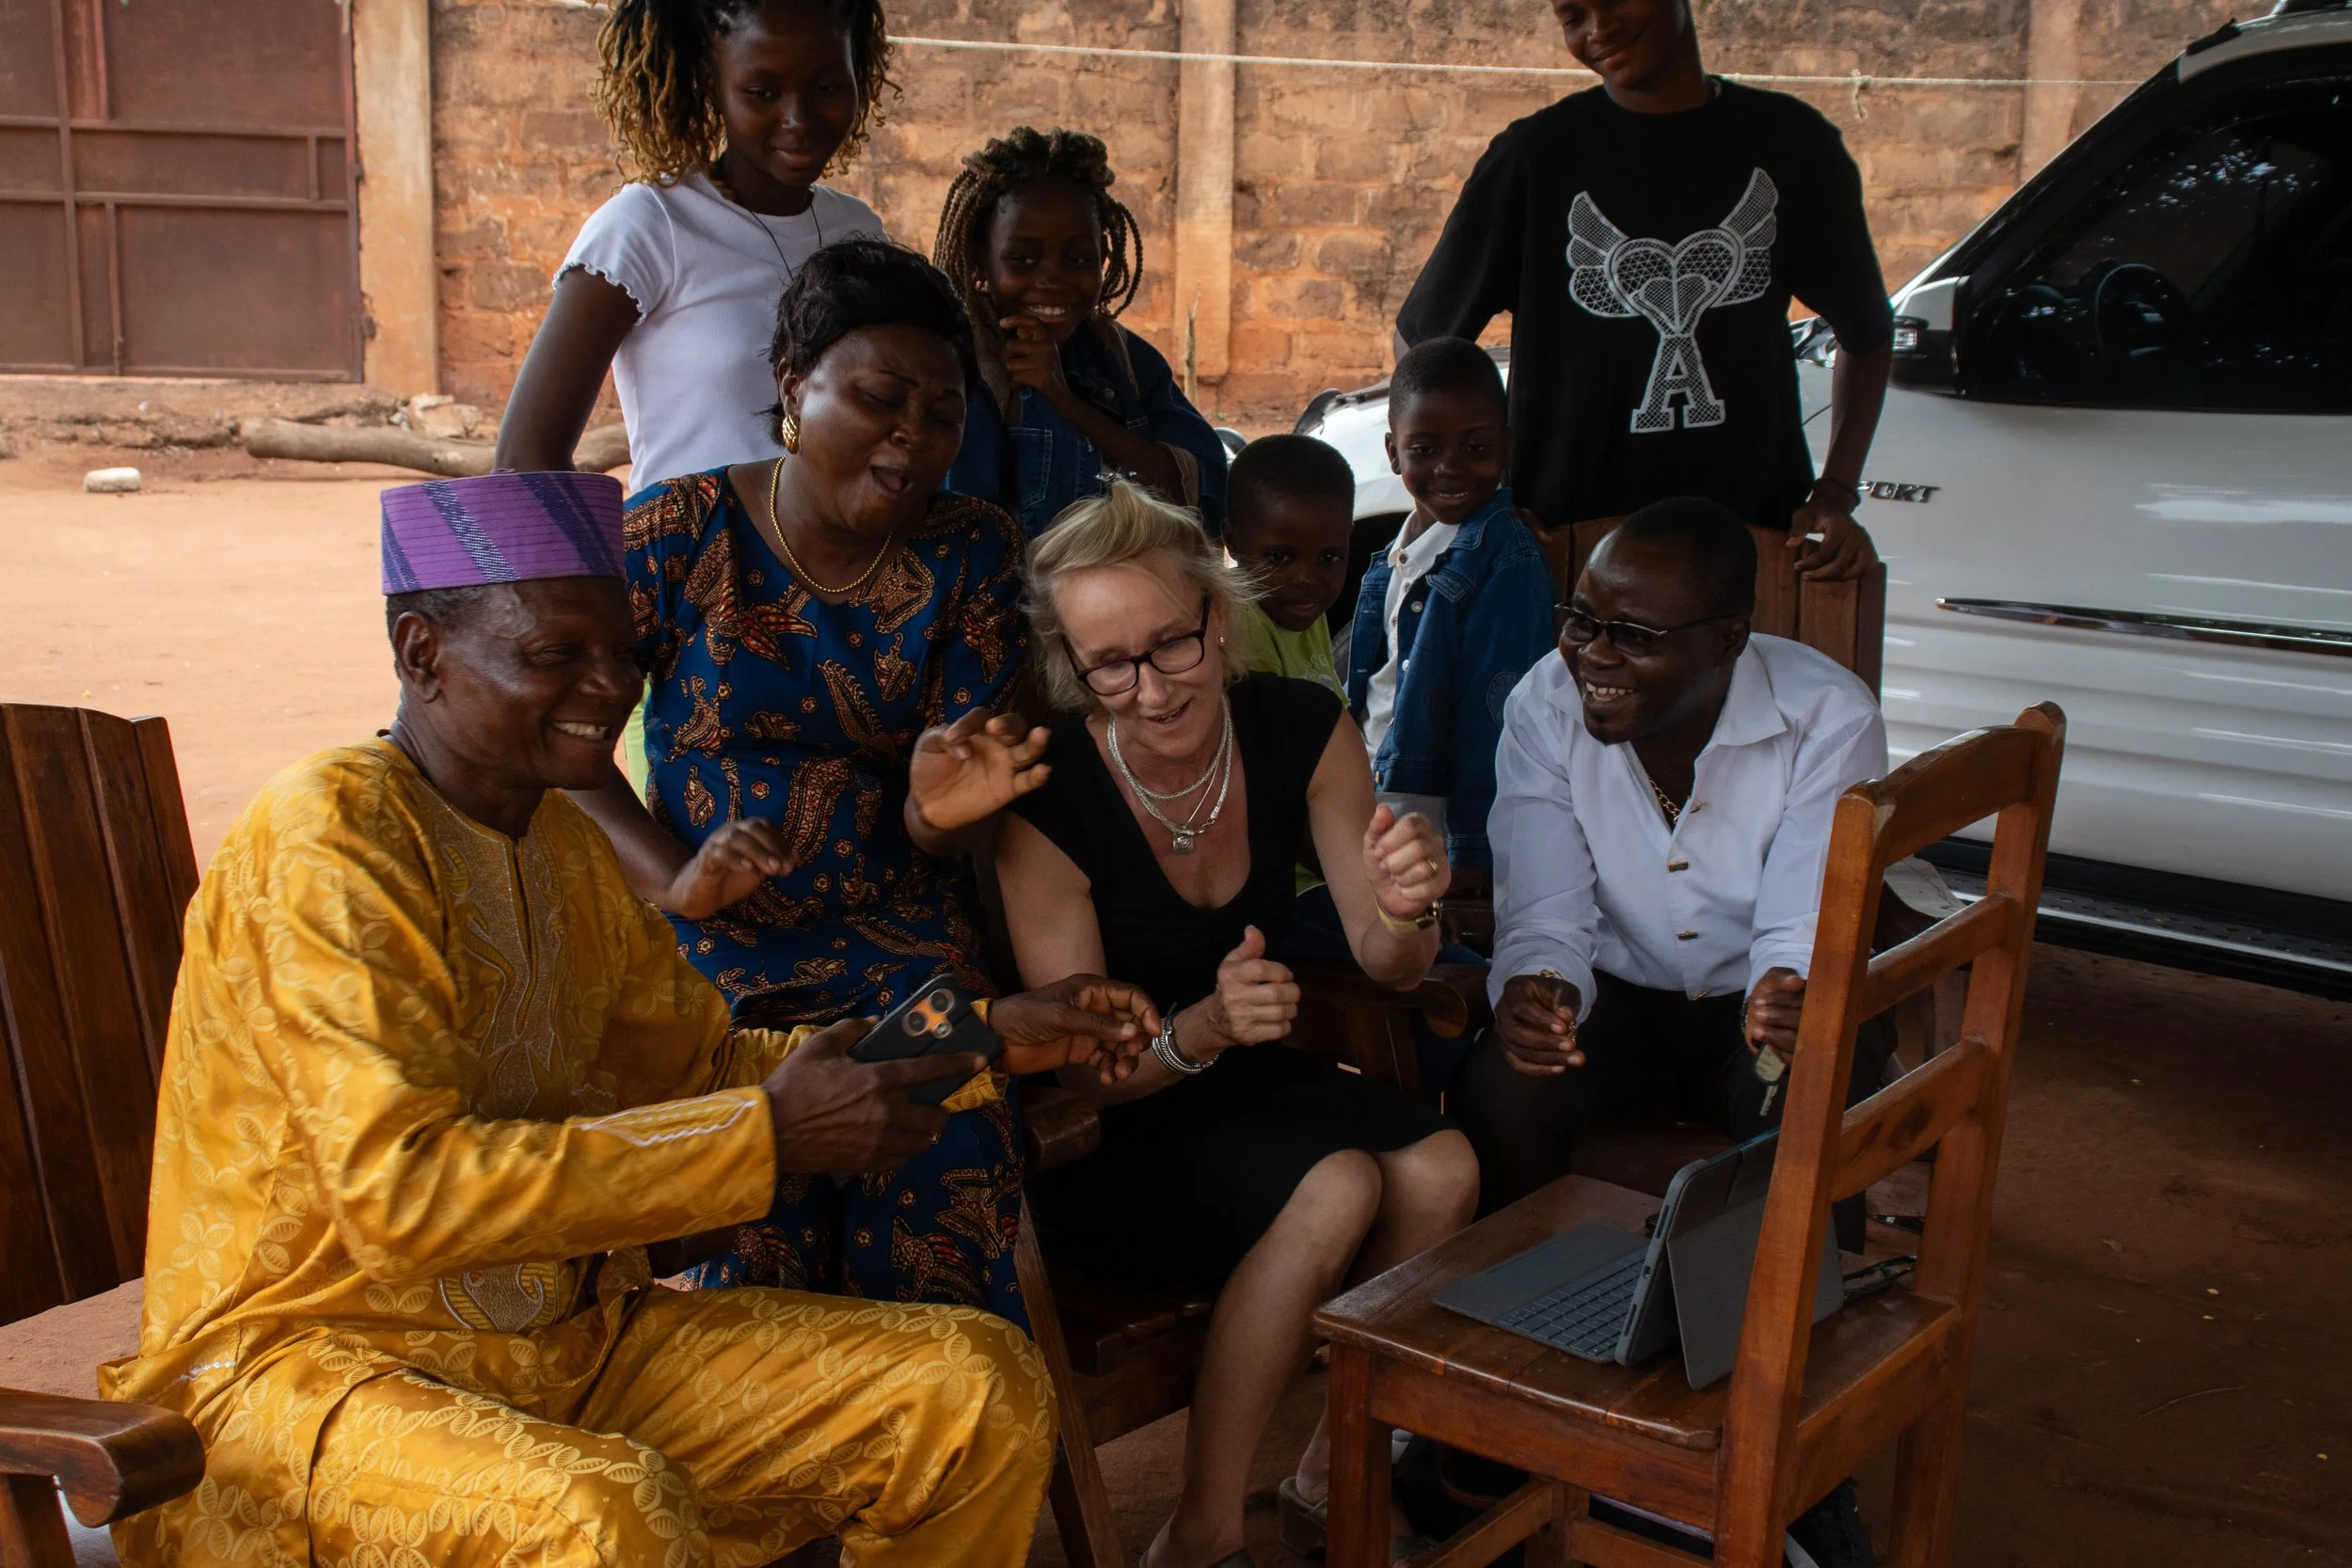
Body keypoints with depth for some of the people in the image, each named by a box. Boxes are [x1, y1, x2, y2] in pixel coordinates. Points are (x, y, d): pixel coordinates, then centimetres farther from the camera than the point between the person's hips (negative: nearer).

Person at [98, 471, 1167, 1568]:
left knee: (982, 1386, -4)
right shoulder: (327, 840, -17)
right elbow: (402, 1194, -26)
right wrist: (770, 1135, -24)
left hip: (571, 1338, 8)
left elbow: (701, 1063, 17)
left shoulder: (560, 842, 9)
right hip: (315, 1361, -7)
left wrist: (988, 1040, 7)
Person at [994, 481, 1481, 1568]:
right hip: (1107, 1141, -5)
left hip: (1246, 1081, 5)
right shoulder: (1044, 805, -22)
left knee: (1440, 1171, -22)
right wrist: (1200, 1031, -37)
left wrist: (1406, 911, -31)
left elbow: (1386, 967, -7)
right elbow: (1082, 1070, -16)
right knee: (1335, 1190, -28)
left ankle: (1334, 1477, 0)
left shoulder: (1303, 731, -10)